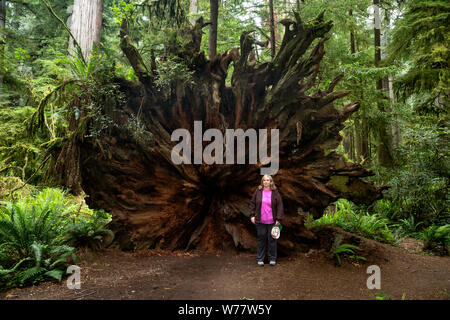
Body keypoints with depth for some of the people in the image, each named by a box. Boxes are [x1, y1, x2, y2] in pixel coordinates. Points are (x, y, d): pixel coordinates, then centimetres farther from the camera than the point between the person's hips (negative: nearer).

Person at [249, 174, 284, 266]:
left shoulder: (275, 192, -1)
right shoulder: (258, 191, 3)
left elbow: (280, 206, -1)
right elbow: (252, 203, 8)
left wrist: (278, 219, -6)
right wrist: (252, 215, 1)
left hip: (271, 221, -1)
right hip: (260, 221, 1)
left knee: (272, 240, 6)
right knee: (261, 239, 7)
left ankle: (272, 259, 19)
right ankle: (260, 259, 17)